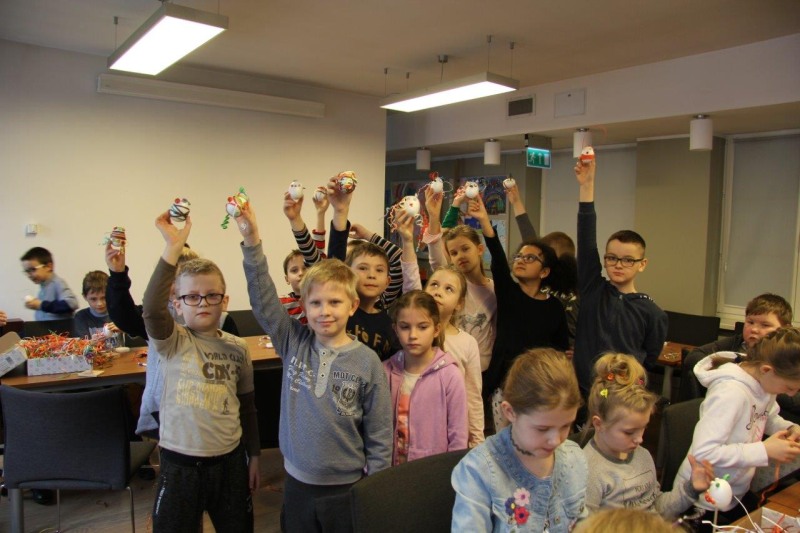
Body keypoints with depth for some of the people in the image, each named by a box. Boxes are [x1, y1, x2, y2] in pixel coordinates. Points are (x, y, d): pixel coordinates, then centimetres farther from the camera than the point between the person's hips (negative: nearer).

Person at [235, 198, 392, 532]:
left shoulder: (367, 362, -12)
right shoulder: (293, 343, -4)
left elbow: (379, 437, -7)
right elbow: (263, 299, -15)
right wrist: (251, 242, -25)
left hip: (347, 489, -2)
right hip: (297, 484, 3)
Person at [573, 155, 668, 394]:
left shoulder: (652, 314, -4)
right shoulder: (592, 289, -3)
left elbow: (649, 362, 7)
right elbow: (586, 241, -11)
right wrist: (587, 186, -17)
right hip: (582, 389, 1)